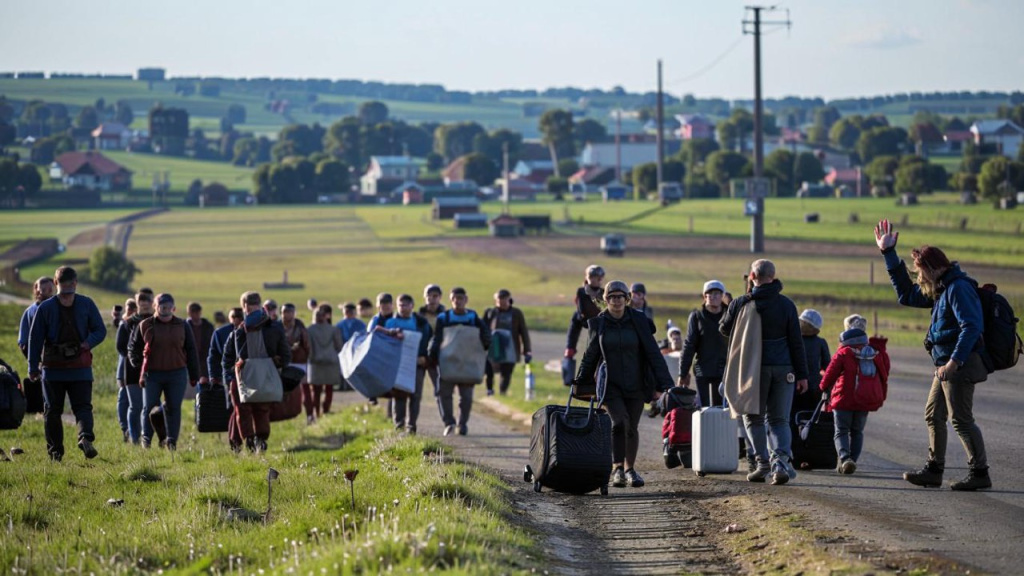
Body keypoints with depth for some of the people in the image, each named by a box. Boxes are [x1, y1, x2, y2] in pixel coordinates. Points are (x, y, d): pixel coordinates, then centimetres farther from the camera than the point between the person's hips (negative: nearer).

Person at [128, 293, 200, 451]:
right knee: (149, 407, -2)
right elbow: (133, 346, 15)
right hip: (152, 374, 0)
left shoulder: (182, 326, 7)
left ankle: (172, 441, 5)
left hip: (176, 374, 0)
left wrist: (194, 377, 7)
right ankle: (146, 438, 6)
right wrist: (136, 363, 0)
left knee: (173, 408, 0)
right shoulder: (145, 326, 4)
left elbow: (191, 352, 10)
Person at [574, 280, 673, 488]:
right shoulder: (598, 323, -1)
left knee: (632, 427, 9)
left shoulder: (639, 320, -3)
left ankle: (630, 469, 25)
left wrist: (662, 384, -10)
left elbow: (653, 352, -5)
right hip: (610, 384, -1)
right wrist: (581, 383, 14)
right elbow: (590, 356, 9)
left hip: (635, 384, 1)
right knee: (620, 421, -21)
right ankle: (617, 469, -15)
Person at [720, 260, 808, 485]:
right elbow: (796, 342, 1)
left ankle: (763, 462, 2)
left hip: (754, 369, -1)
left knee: (754, 417, 12)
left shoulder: (740, 304, -2)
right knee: (780, 420, 6)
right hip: (783, 369, 1)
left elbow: (724, 329, 14)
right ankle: (782, 459, -16)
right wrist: (802, 374, 5)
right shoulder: (786, 305, 0)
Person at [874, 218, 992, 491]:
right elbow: (906, 294, 28)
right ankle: (934, 469, 22)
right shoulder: (940, 289, 17)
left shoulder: (958, 288, -15)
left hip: (961, 365, -11)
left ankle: (979, 472, -8)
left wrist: (955, 362, -30)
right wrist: (889, 254, 25)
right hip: (946, 365, 11)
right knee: (933, 415, 15)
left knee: (961, 418, -10)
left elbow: (971, 325, -25)